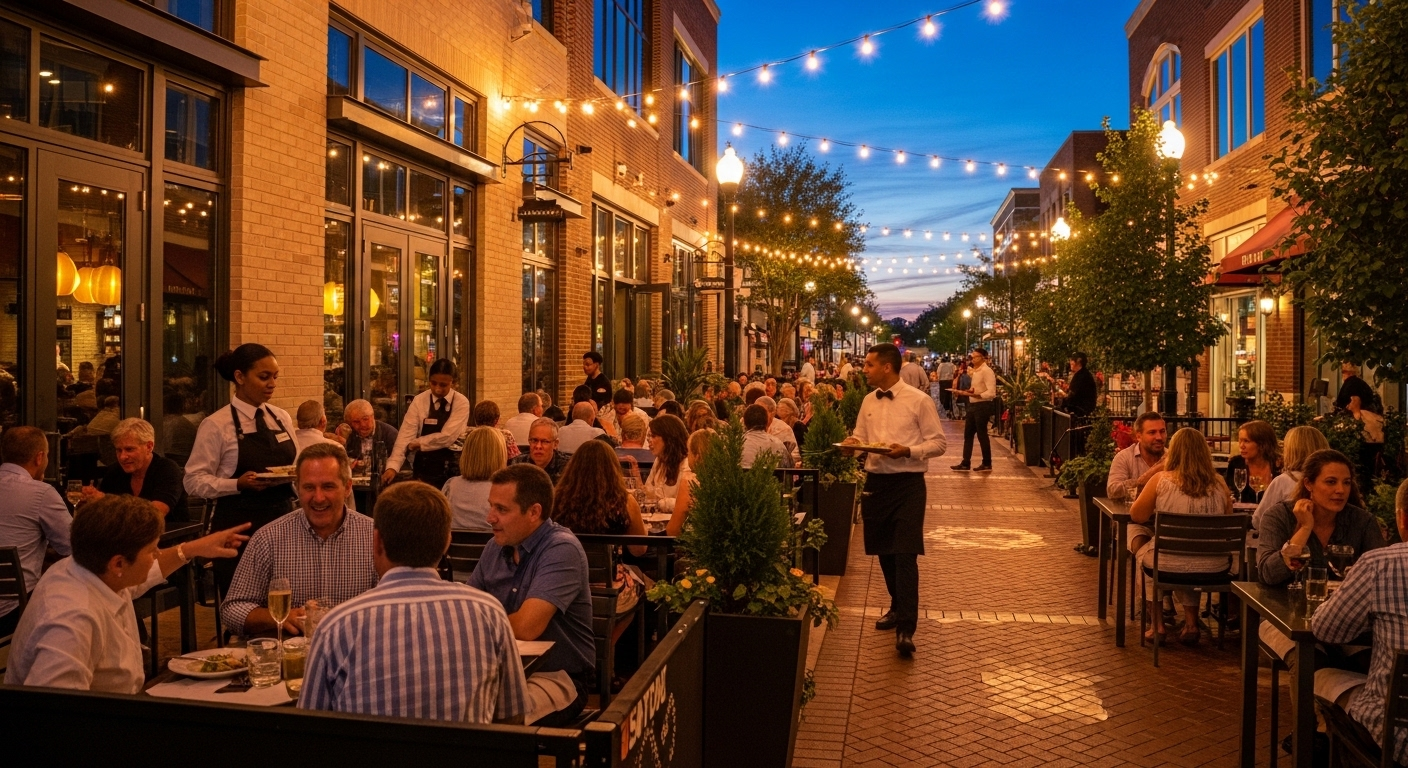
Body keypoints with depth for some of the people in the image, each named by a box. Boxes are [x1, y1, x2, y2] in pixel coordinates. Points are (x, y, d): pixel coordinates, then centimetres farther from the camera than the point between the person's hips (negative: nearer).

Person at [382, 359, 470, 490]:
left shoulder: (461, 403, -8)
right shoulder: (419, 401, -4)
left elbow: (447, 437, -17)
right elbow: (405, 436, -13)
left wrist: (416, 443, -11)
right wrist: (392, 466, -24)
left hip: (453, 470, -1)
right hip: (425, 470, 1)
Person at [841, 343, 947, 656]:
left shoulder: (919, 401, -8)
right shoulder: (869, 401, 9)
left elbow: (938, 442, -5)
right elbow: (861, 438, 17)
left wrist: (908, 451, -21)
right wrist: (852, 444, -6)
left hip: (907, 483, -6)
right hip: (875, 482, 6)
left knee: (905, 554, -11)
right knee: (884, 551, 14)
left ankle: (906, 628, -10)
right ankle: (898, 608, 34)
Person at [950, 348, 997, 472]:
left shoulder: (987, 371, -15)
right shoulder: (975, 371, 12)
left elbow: (991, 393, -23)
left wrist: (974, 395, -30)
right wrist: (962, 392, 3)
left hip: (982, 406, -9)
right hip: (973, 405, 9)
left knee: (982, 435, 2)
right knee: (968, 434, 11)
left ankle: (987, 464, 15)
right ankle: (965, 463, 17)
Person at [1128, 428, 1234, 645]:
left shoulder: (1161, 480, -11)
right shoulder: (1219, 484, -2)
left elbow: (1137, 515, -2)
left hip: (1170, 566, -3)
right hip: (1214, 569, 3)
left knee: (1144, 552, 32)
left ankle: (1158, 625, 32)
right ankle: (1191, 624, 32)